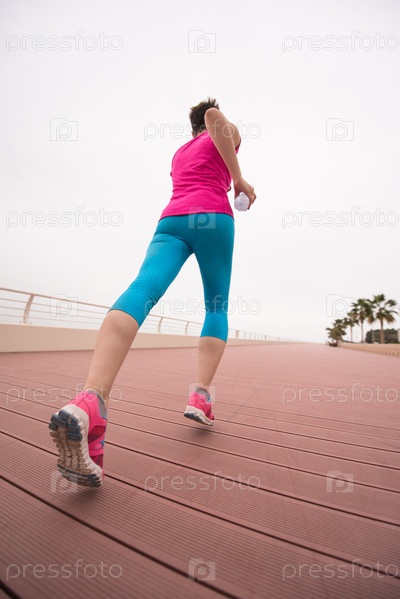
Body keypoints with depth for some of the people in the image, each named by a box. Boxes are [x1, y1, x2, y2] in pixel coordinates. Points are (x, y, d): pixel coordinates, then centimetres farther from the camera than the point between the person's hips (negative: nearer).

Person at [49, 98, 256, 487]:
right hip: (212, 217, -3)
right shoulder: (226, 136, 26)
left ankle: (89, 400, -46)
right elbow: (215, 117, 1)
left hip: (171, 218, 3)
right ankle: (200, 397, -13)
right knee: (217, 305, 5)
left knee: (142, 290, -23)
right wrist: (239, 178, 3)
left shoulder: (179, 152, 40)